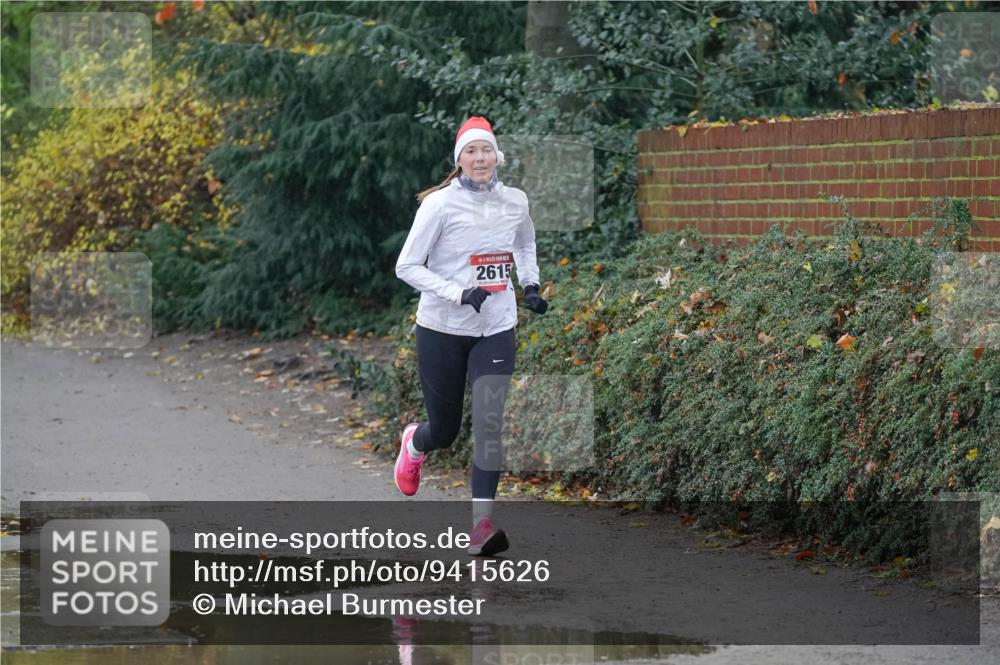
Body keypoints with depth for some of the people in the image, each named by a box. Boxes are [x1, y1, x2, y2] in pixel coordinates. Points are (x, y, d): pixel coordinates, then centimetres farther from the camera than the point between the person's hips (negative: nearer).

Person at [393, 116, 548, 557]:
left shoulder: (515, 202, 1)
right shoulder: (440, 204, -13)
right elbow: (407, 267, -12)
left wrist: (530, 285, 8)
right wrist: (459, 294, -24)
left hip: (496, 330, 2)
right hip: (442, 329, -2)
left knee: (489, 422, -14)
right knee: (445, 430, 9)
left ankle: (482, 524, -14)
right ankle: (413, 443, 47)